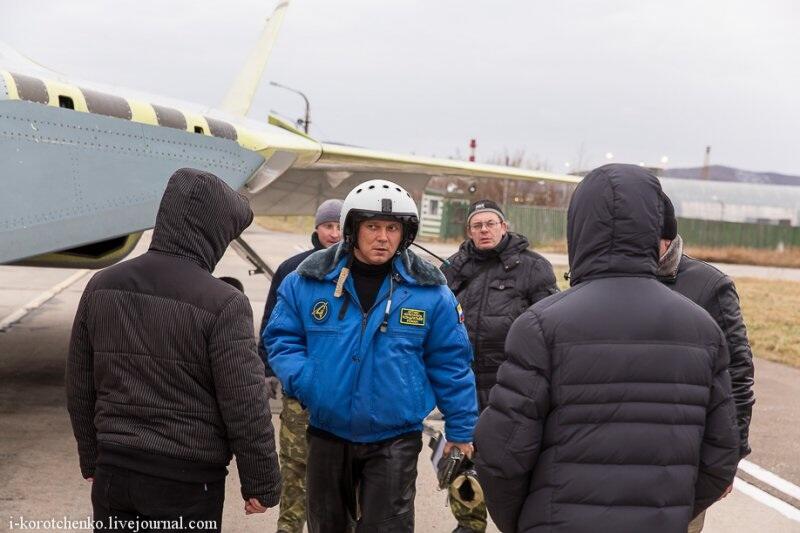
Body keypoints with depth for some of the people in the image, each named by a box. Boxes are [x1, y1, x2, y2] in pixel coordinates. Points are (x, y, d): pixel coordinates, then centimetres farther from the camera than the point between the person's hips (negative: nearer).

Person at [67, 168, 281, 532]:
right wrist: (261, 485, -2)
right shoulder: (222, 303, -16)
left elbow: (80, 387, 9)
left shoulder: (101, 286, 1)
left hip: (113, 473, 5)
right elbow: (245, 406, -13)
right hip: (187, 480, -5)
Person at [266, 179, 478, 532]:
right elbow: (281, 337, 5)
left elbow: (450, 364, 0)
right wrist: (303, 381, -15)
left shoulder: (429, 290, -7)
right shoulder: (308, 281, -5)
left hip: (394, 439, -2)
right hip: (327, 433, 2)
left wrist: (460, 430, 3)